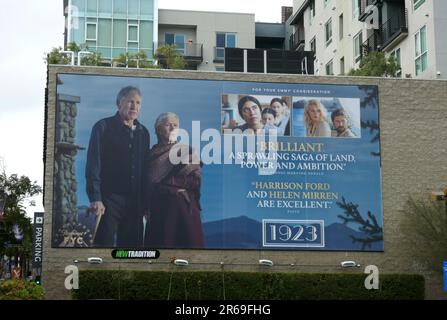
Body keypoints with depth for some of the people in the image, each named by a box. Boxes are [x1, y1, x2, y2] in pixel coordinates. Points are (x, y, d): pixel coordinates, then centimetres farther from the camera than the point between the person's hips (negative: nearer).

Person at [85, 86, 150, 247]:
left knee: (133, 244, 5)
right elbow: (93, 165, -6)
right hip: (109, 200, -5)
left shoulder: (143, 133, 14)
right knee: (104, 242, -5)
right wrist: (95, 199, -15)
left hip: (135, 203, 5)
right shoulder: (103, 127, -1)